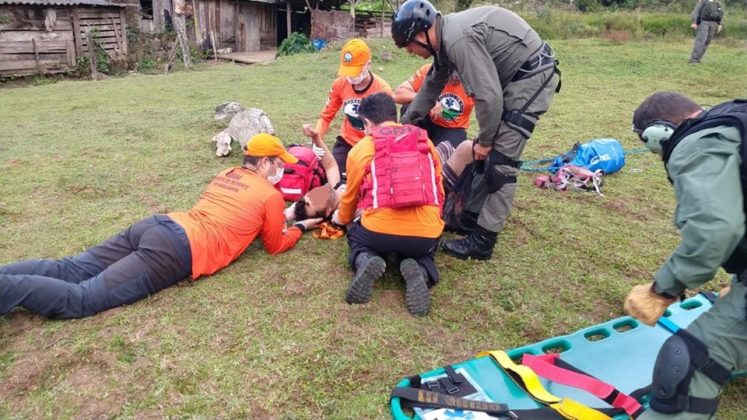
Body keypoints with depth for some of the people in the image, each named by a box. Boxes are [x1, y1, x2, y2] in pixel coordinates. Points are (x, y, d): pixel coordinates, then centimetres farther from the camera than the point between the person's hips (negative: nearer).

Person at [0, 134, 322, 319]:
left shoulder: (226, 174, 27)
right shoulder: (272, 195, 5)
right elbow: (275, 246, 18)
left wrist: (272, 219, 45)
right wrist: (300, 228, 34)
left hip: (159, 224, 8)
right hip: (177, 251, -8)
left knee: (68, 271, 5)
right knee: (81, 299, -12)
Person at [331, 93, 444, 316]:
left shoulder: (361, 148, 8)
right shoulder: (426, 142, 14)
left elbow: (351, 196, 22)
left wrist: (341, 218, 44)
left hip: (380, 231, -1)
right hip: (427, 233, 2)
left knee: (356, 235, 33)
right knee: (423, 250, 37)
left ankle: (366, 262, -3)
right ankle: (418, 271, -1)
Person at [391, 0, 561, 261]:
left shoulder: (459, 39, -25)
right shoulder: (446, 37, 7)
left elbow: (489, 97, -27)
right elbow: (432, 84, 22)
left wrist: (485, 140, -12)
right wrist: (404, 124, 30)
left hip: (532, 76, -10)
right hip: (515, 77, 10)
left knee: (500, 161, -11)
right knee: (486, 156, 13)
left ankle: (482, 242, -5)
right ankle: (471, 217, 26)